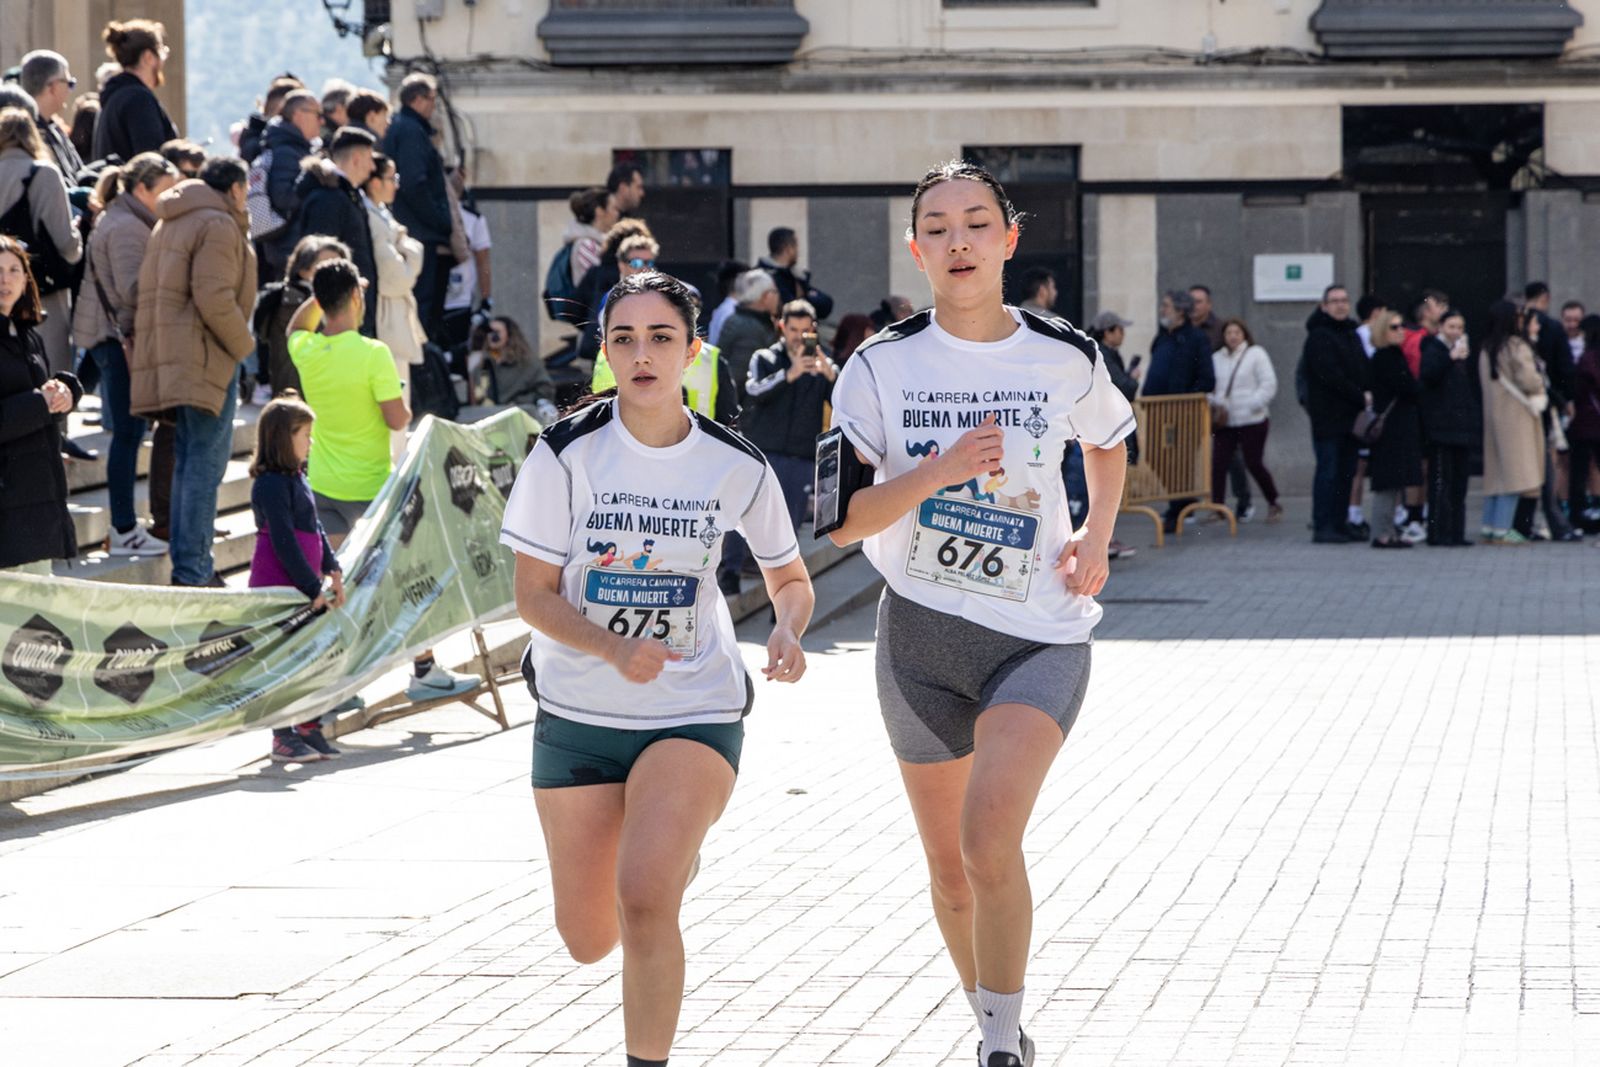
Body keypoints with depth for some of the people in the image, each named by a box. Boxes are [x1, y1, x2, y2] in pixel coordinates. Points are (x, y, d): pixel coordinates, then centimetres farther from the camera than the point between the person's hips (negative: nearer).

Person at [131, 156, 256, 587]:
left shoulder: (169, 224, 21)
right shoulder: (218, 225, -10)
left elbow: (151, 289, 20)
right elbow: (215, 297, -20)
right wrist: (243, 344, -8)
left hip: (171, 357, 10)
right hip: (205, 356, -10)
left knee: (187, 462, 15)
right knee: (207, 462, -8)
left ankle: (189, 564, 19)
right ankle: (192, 571, -11)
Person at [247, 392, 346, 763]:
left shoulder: (297, 479, 14)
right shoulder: (271, 484, -16)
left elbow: (315, 528, 20)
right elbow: (284, 542, -19)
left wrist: (333, 571, 10)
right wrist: (312, 588, -18)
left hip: (304, 586, 9)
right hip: (277, 586, -9)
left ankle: (310, 729, 22)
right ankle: (283, 737, 3)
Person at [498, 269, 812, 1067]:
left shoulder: (736, 467, -6)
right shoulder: (567, 452, -10)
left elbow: (791, 579, 8)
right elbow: (533, 595, -8)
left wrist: (786, 628, -15)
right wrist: (613, 647, -26)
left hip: (695, 710, -2)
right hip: (577, 709, 2)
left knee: (642, 902, -25)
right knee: (588, 940, 12)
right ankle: (673, 853, 47)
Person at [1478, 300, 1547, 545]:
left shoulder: (1485, 349, 10)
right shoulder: (1517, 347, -13)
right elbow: (1529, 380, -19)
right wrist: (1540, 385, 4)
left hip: (1492, 413, 8)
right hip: (1516, 415, -7)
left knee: (1496, 472, 12)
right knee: (1514, 471, -5)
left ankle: (1489, 528, 10)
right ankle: (1502, 529, -10)